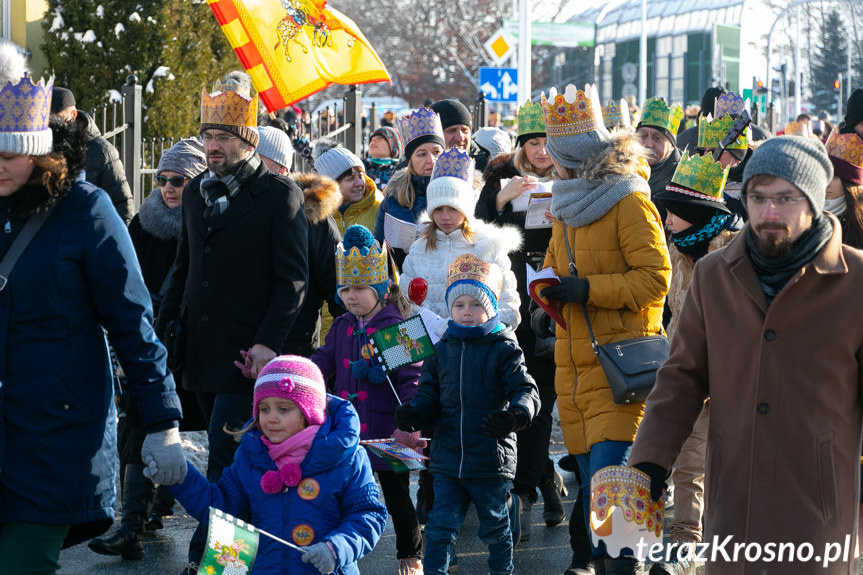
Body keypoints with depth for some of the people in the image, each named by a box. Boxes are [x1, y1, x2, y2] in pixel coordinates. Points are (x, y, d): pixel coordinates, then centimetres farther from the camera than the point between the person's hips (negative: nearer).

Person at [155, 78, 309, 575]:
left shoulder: (281, 195, -6)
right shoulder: (198, 192, 14)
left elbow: (294, 279, -9)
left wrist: (268, 342, -17)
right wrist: (163, 329, 14)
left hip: (247, 355, -7)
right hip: (202, 349, 7)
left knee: (225, 457, -10)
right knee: (228, 453, 12)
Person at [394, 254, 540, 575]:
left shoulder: (504, 349, -5)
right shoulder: (442, 350, 7)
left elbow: (526, 391, -12)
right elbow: (430, 395, 10)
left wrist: (516, 416, -34)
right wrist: (415, 415, -12)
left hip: (491, 462, -3)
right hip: (447, 461, 3)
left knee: (495, 528, 13)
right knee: (440, 526, 0)